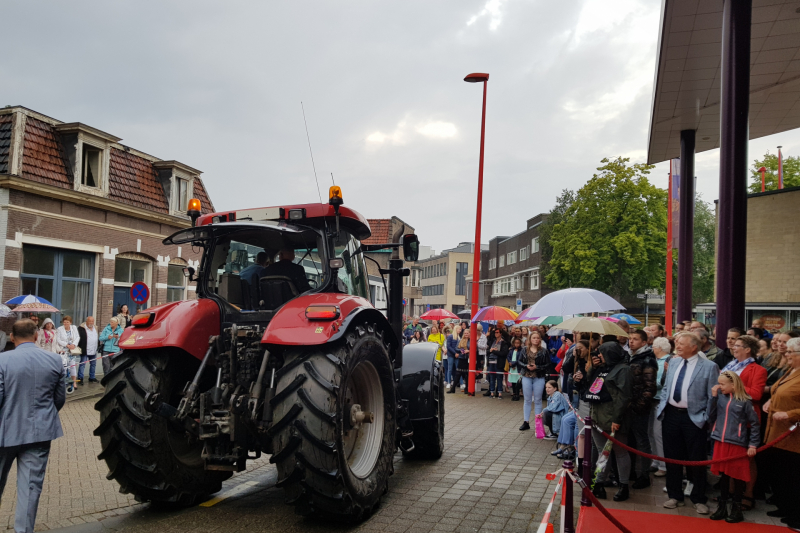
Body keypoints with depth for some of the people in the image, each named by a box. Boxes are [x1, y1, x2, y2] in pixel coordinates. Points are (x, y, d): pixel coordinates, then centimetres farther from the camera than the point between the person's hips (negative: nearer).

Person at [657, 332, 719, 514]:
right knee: (672, 457, 12)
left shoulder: (709, 367, -8)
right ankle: (675, 495, 25)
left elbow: (712, 396, -8)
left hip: (693, 417, -5)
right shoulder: (673, 363, 9)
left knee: (696, 460, 5)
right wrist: (662, 408, 5)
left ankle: (699, 499, 22)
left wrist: (706, 418, -12)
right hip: (670, 414, 5)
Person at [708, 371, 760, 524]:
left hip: (737, 444, -4)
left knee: (737, 476, 6)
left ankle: (736, 509, 20)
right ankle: (722, 507, 23)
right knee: (723, 474, 12)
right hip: (720, 442, 4)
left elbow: (754, 423, -2)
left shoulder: (744, 401, -7)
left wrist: (753, 444, -4)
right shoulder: (719, 397, 2)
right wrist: (713, 397, -6)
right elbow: (711, 417, -1)